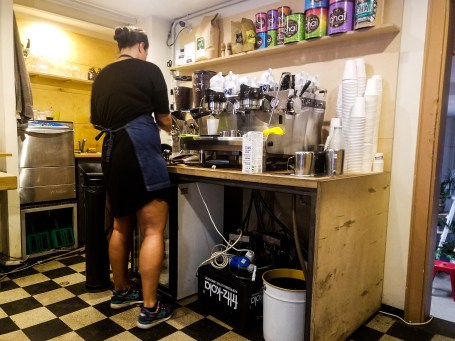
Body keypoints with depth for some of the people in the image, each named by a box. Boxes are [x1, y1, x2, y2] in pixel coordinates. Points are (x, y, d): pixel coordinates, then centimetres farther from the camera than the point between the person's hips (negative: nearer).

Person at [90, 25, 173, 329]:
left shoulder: (102, 76, 15)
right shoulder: (149, 70, -1)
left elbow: (97, 120, 20)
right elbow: (164, 120, 4)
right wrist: (167, 126, 27)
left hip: (112, 153, 7)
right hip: (141, 150, -7)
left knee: (121, 225, 17)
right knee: (154, 230, -3)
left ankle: (121, 292, 30)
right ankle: (150, 308, 1)